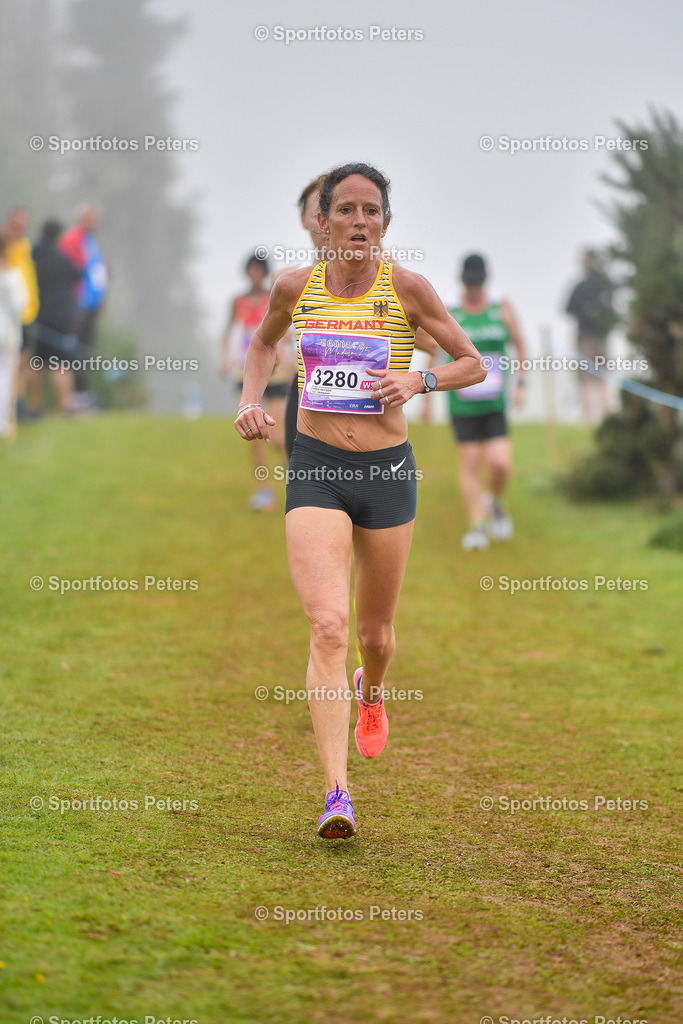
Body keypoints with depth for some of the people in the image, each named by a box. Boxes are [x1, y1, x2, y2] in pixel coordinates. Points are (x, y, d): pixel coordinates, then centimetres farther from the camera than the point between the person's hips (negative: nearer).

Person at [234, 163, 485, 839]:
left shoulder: (407, 288, -6)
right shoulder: (295, 287, 0)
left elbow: (473, 364, 3)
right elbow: (263, 343, 22)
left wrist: (418, 382, -15)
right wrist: (250, 400, 5)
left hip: (387, 471, 0)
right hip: (314, 469, 0)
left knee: (374, 632, 14)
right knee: (328, 625, -17)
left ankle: (371, 694, 53)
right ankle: (336, 793, -21)